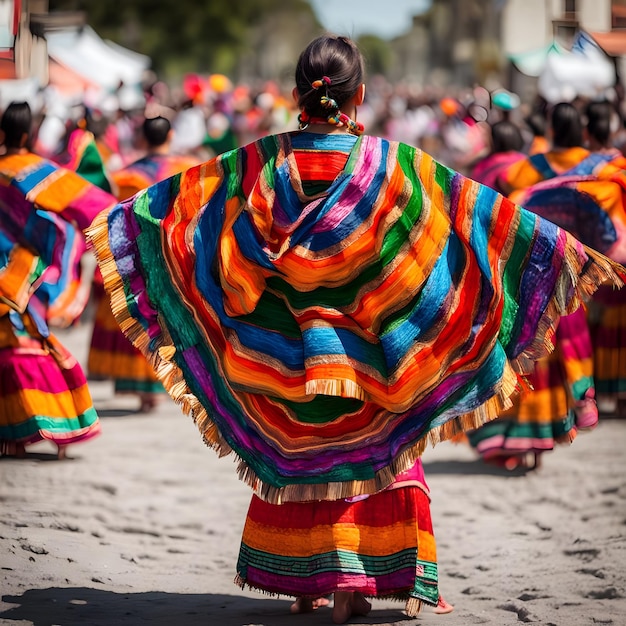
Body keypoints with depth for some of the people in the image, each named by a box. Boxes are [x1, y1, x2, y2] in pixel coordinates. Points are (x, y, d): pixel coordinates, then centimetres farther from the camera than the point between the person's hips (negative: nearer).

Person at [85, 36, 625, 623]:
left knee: (296, 457, 15)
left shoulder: (261, 162, -6)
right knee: (368, 457, 9)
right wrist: (576, 252, -6)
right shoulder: (394, 163, -11)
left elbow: (176, 192, 5)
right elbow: (479, 208, -10)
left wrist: (115, 218, 23)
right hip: (368, 349, -2)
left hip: (284, 349, 2)